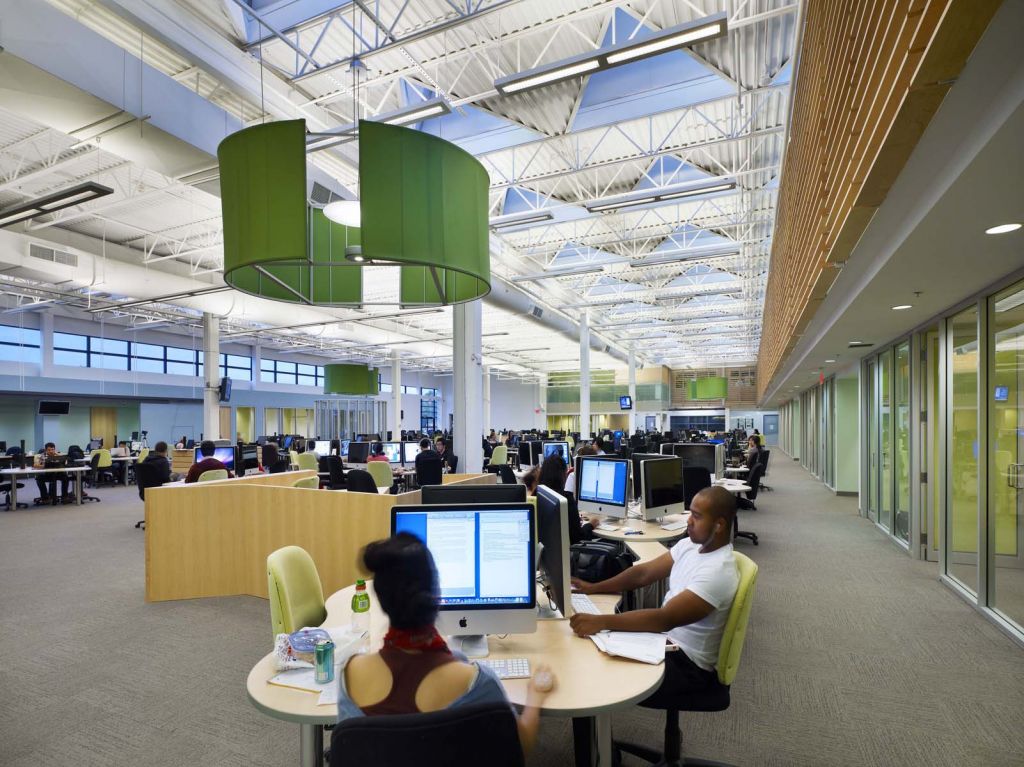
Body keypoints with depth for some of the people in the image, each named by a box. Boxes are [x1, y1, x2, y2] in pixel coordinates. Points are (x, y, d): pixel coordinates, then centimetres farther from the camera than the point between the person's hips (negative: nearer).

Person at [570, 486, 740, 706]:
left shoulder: (718, 572, -28)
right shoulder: (690, 545, -2)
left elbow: (665, 619, -35)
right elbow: (644, 573, 2)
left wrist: (601, 622, -39)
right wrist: (592, 588, -6)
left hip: (688, 663, -8)